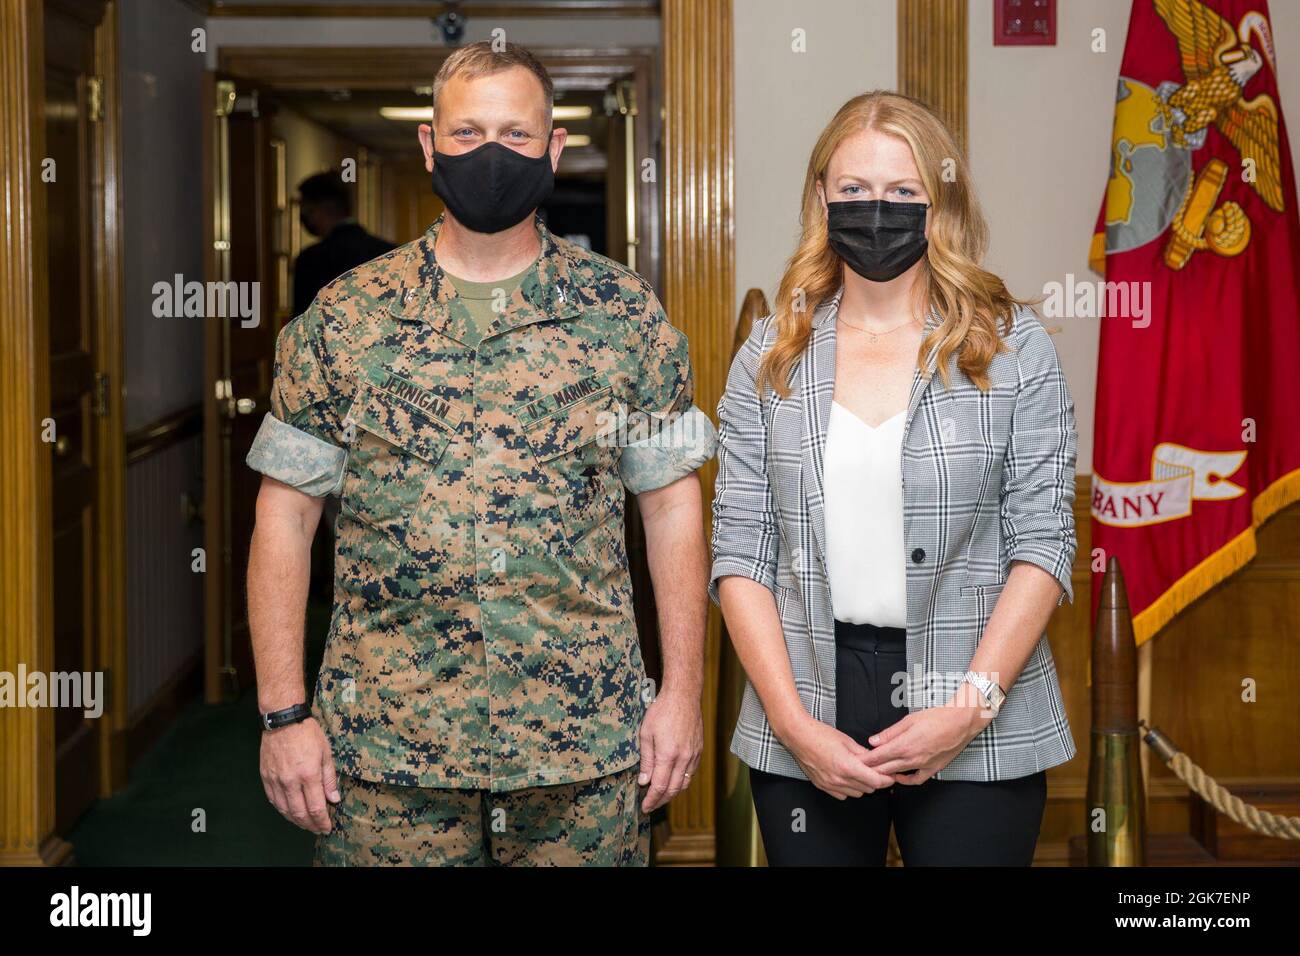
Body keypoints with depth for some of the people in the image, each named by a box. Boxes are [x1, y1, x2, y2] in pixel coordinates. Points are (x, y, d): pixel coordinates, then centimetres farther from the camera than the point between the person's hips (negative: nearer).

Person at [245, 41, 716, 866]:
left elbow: (672, 505, 5)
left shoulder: (626, 315, 2)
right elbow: (286, 515, 2)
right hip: (386, 748, 0)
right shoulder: (345, 320, 0)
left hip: (588, 742, 1)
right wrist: (284, 712, -3)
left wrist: (683, 692, 0)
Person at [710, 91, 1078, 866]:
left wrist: (974, 702, -13)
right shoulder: (771, 358, 5)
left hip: (978, 738, -1)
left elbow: (1043, 542, -3)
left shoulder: (1013, 348, 0)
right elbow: (741, 552, 1)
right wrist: (794, 722, -9)